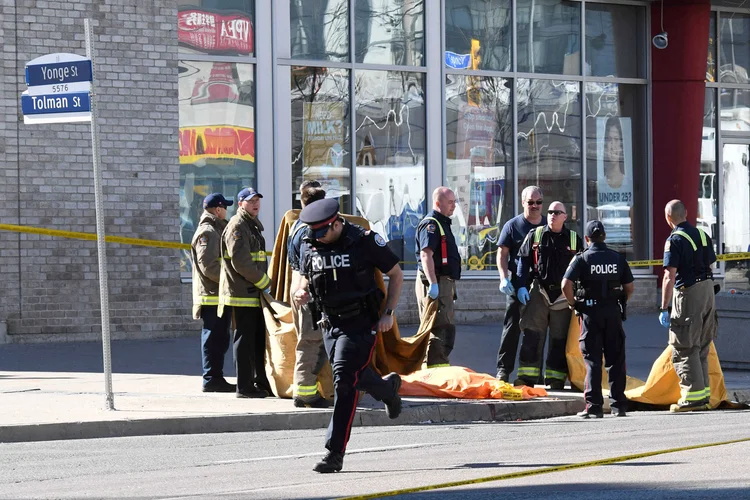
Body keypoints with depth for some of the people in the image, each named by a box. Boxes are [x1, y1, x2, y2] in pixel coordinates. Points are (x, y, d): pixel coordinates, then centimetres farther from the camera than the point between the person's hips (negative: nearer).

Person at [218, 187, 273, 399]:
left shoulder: (253, 225, 21)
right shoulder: (237, 226, -12)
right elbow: (240, 262, -21)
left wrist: (263, 282, 14)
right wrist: (264, 282, -14)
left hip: (254, 293, 10)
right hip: (241, 295, -10)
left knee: (260, 339, 14)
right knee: (244, 340, -7)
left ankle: (262, 383, 22)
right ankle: (244, 387, -5)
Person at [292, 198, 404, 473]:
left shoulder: (365, 241, -13)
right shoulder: (309, 247, 1)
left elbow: (396, 274, -3)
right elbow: (305, 278, 16)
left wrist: (388, 313, -10)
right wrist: (300, 292, -10)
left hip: (360, 324, -6)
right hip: (329, 324, 6)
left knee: (344, 383, -16)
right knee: (355, 377, 17)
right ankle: (388, 387, 49)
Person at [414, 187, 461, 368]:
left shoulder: (443, 223, 21)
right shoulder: (431, 224, -12)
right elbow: (426, 254, -23)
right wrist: (433, 283, -31)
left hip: (444, 283, 11)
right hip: (435, 283, -11)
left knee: (445, 329, 14)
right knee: (440, 328, -14)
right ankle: (436, 367, -16)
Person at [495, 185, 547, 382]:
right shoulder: (513, 225, 2)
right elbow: (502, 254, 0)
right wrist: (504, 278, -12)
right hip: (517, 285, -3)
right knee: (512, 328, -3)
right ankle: (503, 370, -1)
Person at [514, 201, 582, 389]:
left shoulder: (574, 239, 7)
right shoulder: (535, 235, 6)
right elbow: (523, 260, 5)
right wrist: (521, 286, -5)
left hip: (563, 295, 1)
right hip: (539, 291, -1)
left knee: (560, 338, 3)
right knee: (532, 335, -7)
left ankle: (555, 378, 9)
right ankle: (527, 376, -5)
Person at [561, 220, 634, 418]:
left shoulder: (582, 259, -5)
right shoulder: (617, 258, 5)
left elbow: (566, 285, -15)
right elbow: (629, 287, 4)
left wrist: (573, 304, -1)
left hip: (591, 312, -2)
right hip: (613, 312, 2)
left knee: (592, 360, 1)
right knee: (615, 359, 9)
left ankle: (593, 406, -4)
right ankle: (618, 404, 9)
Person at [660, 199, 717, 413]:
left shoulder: (675, 240, -13)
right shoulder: (703, 235, 10)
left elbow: (670, 277, -17)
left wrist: (664, 309, -14)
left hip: (688, 293, -8)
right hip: (708, 289, 8)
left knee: (684, 349, -2)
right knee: (701, 348, 16)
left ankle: (693, 397, -5)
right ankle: (704, 394, 20)